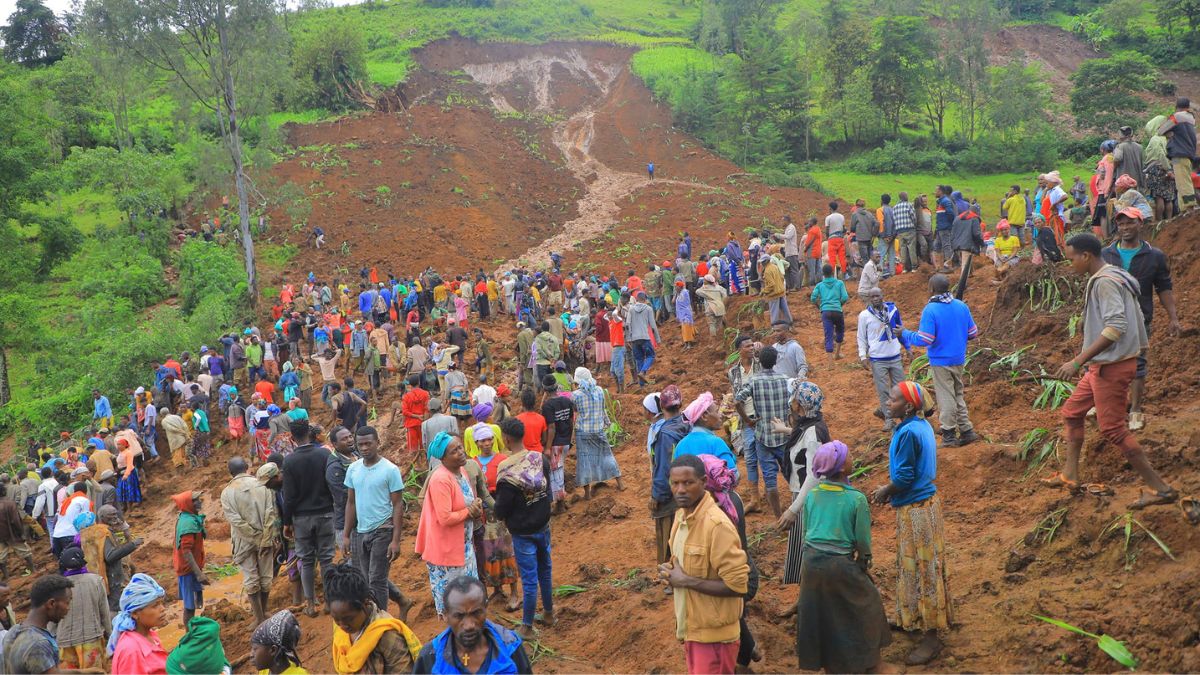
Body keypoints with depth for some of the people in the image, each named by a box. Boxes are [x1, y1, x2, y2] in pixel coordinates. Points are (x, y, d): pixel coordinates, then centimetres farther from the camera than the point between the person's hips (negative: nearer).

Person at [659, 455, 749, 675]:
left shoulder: (717, 525, -23)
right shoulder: (681, 516, 4)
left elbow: (738, 585, -24)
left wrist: (686, 581, -20)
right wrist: (671, 571, -2)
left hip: (713, 634, -8)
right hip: (690, 627, 8)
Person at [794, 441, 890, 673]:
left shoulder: (811, 495, -2)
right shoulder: (856, 499, -15)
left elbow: (806, 531, 7)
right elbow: (863, 541, -9)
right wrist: (864, 561, 9)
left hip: (811, 564, 5)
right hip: (842, 567, -5)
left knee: (822, 614, 21)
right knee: (865, 608, 16)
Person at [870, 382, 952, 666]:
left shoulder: (908, 433, -25)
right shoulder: (921, 425, 4)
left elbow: (904, 477, -22)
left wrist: (884, 492, -5)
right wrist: (890, 489, 10)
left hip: (915, 509, -10)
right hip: (923, 501, 10)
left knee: (922, 569, 0)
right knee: (917, 567, 21)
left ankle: (930, 639, 11)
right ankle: (914, 619, 37)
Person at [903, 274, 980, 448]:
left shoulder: (930, 310, -19)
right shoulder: (962, 306, -1)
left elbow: (924, 339, -22)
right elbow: (973, 333, 5)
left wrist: (905, 334, -8)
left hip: (940, 361, -5)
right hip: (959, 360, 5)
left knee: (946, 398, 4)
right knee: (958, 395, 19)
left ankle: (949, 436, 12)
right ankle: (967, 431, 21)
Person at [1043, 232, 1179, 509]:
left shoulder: (1105, 282, -18)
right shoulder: (1117, 277, 13)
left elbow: (1116, 327, -29)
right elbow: (1136, 322, 17)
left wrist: (1078, 361, -29)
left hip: (1112, 365, -11)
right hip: (1104, 365, 11)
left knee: (1113, 429, -6)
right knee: (1071, 412, 17)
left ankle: (1161, 489, -1)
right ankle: (1069, 476, 23)